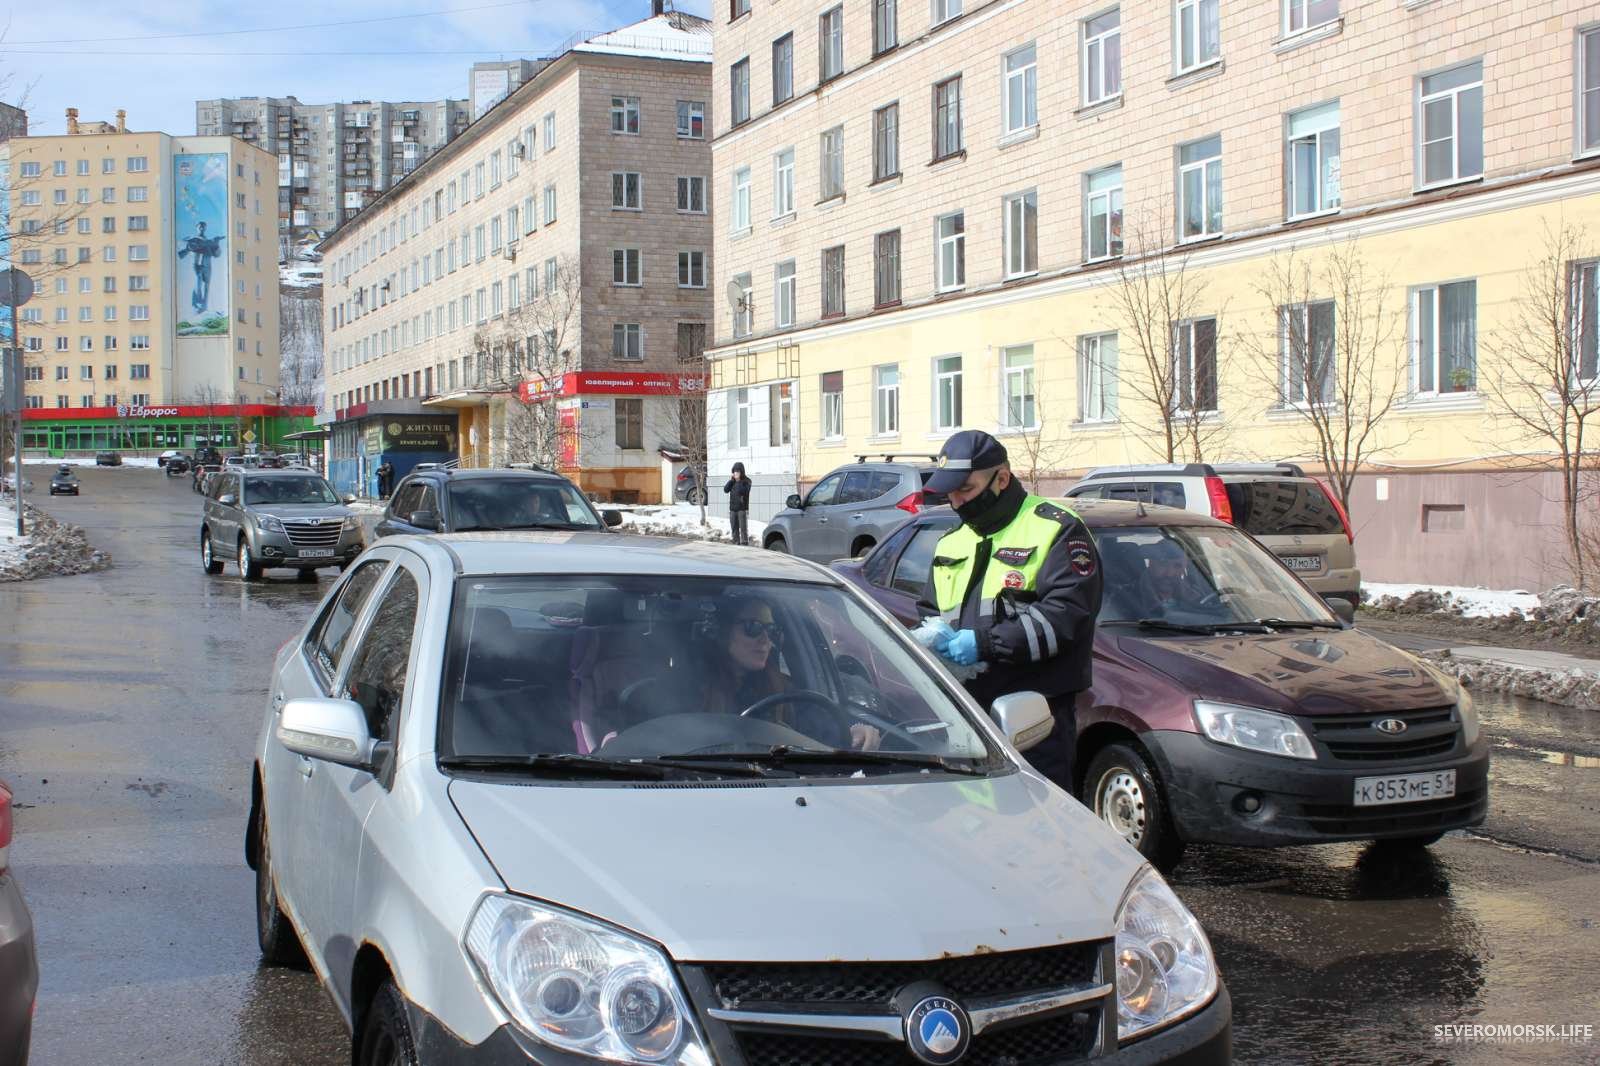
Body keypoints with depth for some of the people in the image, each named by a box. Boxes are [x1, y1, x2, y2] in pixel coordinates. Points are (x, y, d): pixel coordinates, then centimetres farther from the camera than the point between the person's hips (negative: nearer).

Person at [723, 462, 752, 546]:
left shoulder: (746, 481, -3)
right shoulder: (732, 481, 11)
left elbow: (744, 491, -17)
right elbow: (725, 490, 1)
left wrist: (739, 481, -17)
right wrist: (731, 480, -7)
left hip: (742, 508, -5)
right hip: (732, 508, 5)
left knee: (743, 528, -9)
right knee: (735, 528, 7)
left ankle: (744, 543, -9)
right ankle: (736, 543, 12)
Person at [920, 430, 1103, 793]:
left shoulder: (1055, 530, -4)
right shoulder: (952, 543, 22)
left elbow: (1067, 614, -16)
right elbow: (931, 611, 28)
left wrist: (986, 643, -20)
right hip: (964, 712, 7)